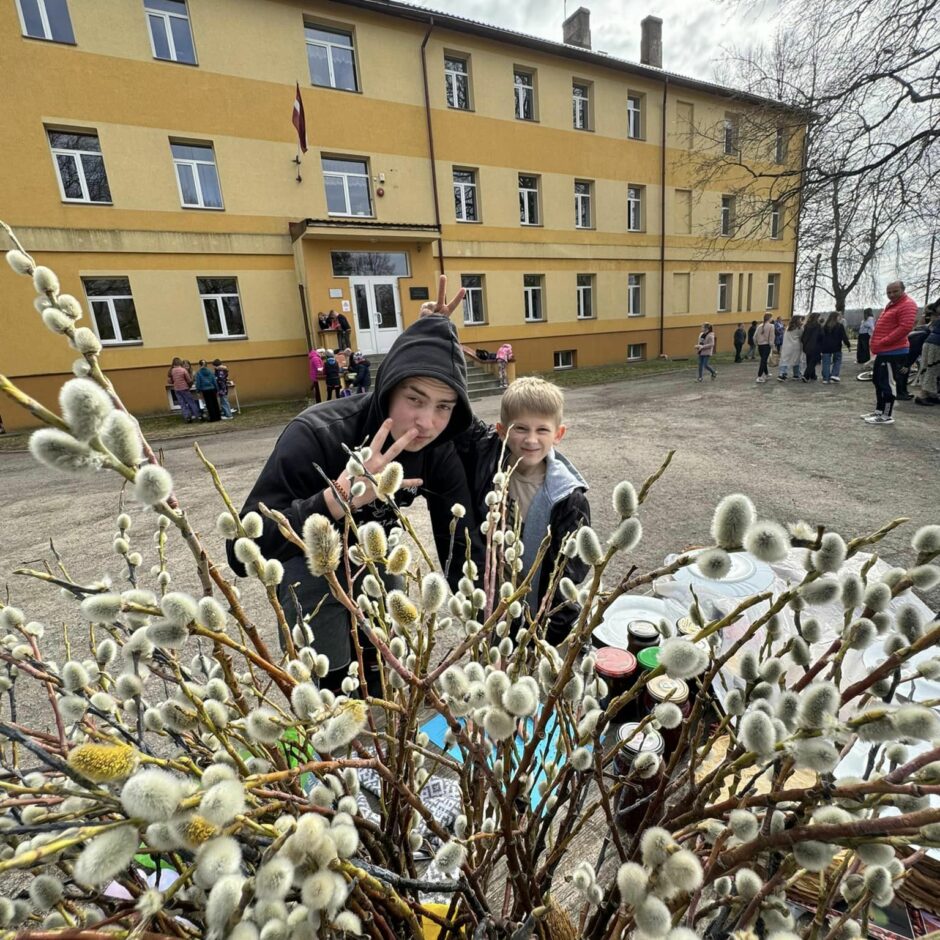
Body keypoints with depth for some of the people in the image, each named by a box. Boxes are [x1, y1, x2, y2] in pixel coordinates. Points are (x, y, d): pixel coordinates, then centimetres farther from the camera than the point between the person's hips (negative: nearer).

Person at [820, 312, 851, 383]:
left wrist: (821, 347, 16)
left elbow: (820, 337, 10)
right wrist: (848, 345, 6)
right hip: (836, 347, -3)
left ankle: (825, 379, 0)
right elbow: (844, 337, -4)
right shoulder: (840, 326, -3)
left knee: (826, 363, 4)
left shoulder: (824, 326, 8)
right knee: (837, 361, 13)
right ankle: (834, 375, -2)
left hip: (825, 348, 3)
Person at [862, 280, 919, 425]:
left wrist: (883, 342, -21)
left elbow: (905, 327, -23)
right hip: (884, 351, 11)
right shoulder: (891, 304, 19)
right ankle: (879, 411, 24)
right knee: (878, 381, 16)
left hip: (894, 352, -11)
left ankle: (887, 416, -3)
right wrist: (877, 345, 15)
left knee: (887, 383, -8)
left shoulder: (907, 304, -13)